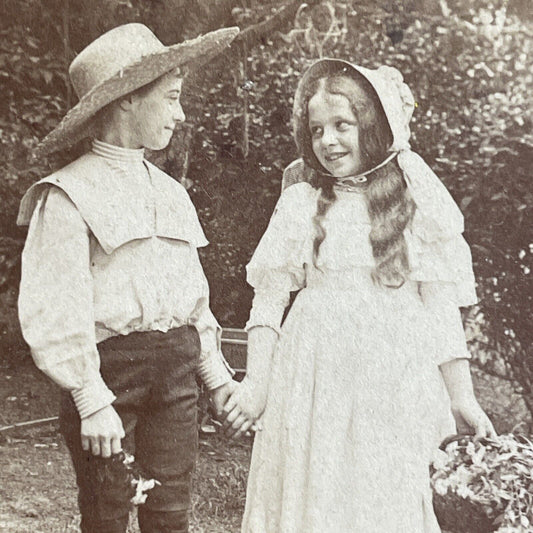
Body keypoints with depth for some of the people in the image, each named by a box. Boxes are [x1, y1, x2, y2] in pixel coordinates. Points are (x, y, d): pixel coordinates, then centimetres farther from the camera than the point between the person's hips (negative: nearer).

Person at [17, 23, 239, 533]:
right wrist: (93, 402, -15)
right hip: (109, 370, -6)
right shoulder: (69, 194, -7)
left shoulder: (170, 191, 15)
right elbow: (54, 312, -12)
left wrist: (216, 376, 14)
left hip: (175, 374, 6)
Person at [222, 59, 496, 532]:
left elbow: (440, 307, 3)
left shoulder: (417, 205, 3)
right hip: (313, 383, 1)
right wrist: (256, 383, -1)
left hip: (393, 385, 0)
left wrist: (461, 396, 2)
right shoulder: (300, 204, 4)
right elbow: (269, 299, 5)